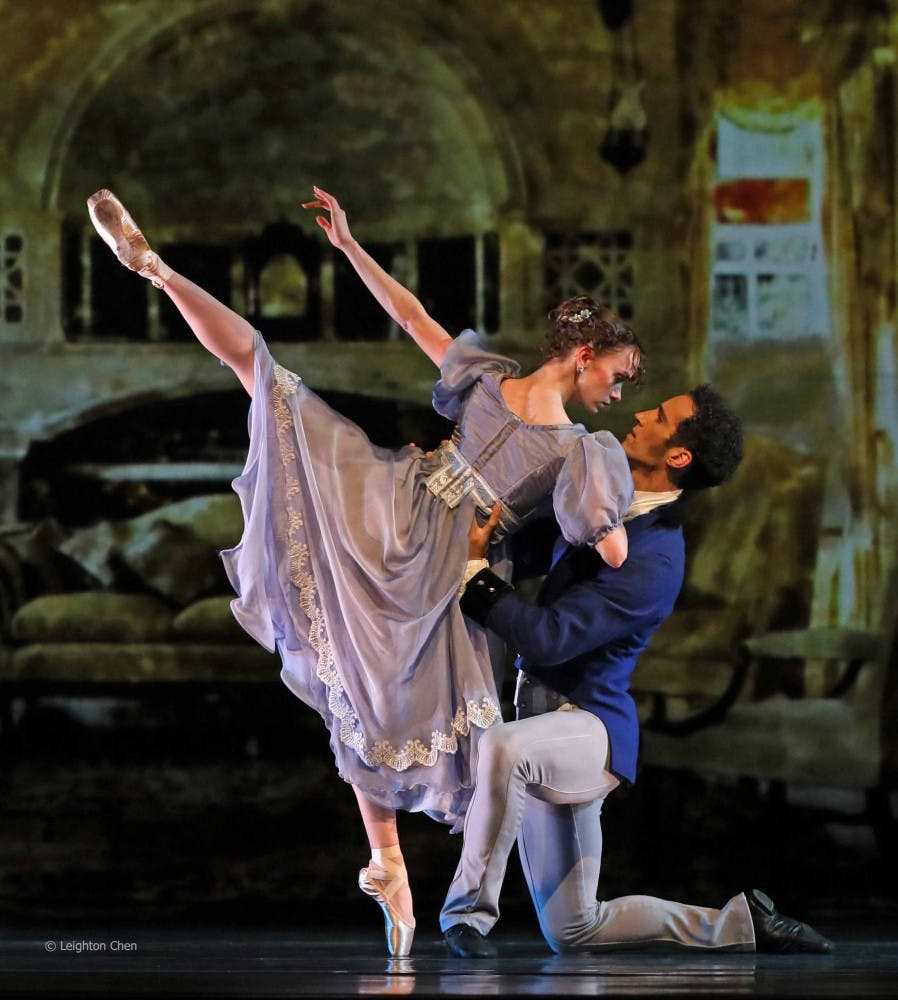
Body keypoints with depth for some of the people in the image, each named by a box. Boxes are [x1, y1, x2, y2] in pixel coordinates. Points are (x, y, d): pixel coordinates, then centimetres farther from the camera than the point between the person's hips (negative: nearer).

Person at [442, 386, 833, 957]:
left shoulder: (654, 561, -21)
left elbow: (545, 638, -25)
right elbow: (533, 555, 23)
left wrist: (474, 567, -20)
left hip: (588, 724, -9)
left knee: (503, 748, -42)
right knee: (573, 932, 10)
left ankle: (470, 910, -27)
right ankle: (739, 922, 23)